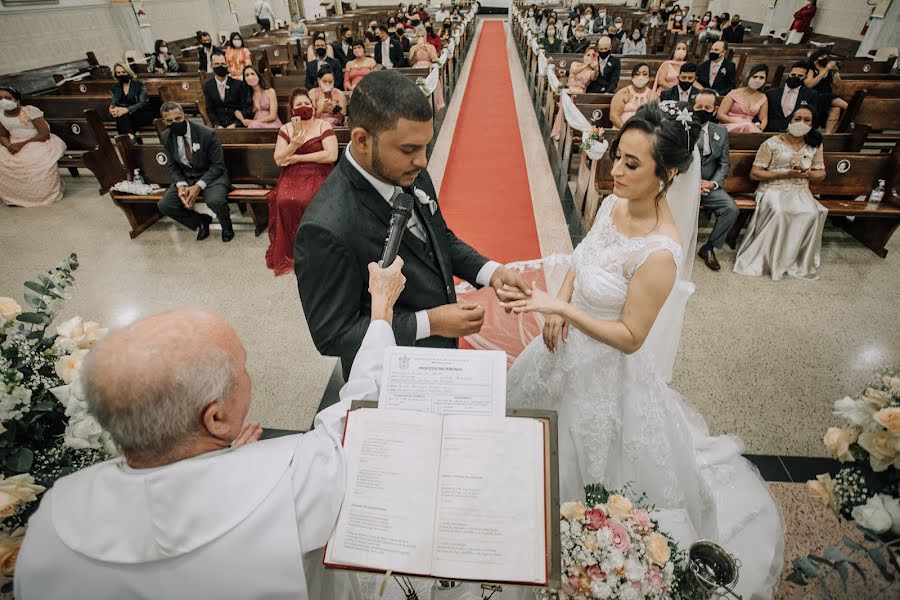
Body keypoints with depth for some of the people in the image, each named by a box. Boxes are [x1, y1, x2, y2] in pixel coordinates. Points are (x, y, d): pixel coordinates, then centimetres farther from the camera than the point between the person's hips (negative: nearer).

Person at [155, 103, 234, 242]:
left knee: (215, 200, -36)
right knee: (164, 205, -15)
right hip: (185, 177, 5)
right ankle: (201, 221, 11)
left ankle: (226, 226, -1)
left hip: (212, 175, -5)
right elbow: (172, 166, 7)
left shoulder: (207, 134, -17)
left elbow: (218, 165, -14)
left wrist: (199, 186, -24)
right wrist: (181, 185, -15)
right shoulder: (166, 137, -2)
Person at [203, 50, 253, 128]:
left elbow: (247, 108, -1)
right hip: (220, 127, 2)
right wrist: (217, 125, -8)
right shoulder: (207, 86, 9)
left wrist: (235, 124, -12)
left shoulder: (239, 83, 0)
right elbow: (209, 110, 10)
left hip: (238, 126, -2)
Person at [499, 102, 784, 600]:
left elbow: (629, 337, -24)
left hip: (605, 367, -8)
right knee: (548, 437, 29)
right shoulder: (614, 202, -8)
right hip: (570, 345, 8)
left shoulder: (659, 254, -31)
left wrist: (561, 309, -30)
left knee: (587, 457, 18)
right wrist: (559, 305, -8)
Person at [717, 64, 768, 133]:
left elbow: (764, 119, 11)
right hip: (730, 127, -3)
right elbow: (720, 115, -4)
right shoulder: (734, 93, 2)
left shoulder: (762, 98, 15)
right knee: (748, 125, -36)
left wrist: (760, 128, -12)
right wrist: (738, 122, -17)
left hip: (749, 128, 3)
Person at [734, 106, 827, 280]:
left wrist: (808, 174, -7)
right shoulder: (772, 143, 0)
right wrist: (786, 174, -13)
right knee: (779, 212, -38)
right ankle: (764, 259, -23)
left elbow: (821, 175, 18)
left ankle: (800, 262, -15)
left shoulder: (815, 145, 13)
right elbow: (754, 173, -5)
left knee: (811, 214, -30)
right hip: (773, 189, -4)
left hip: (800, 191, 4)